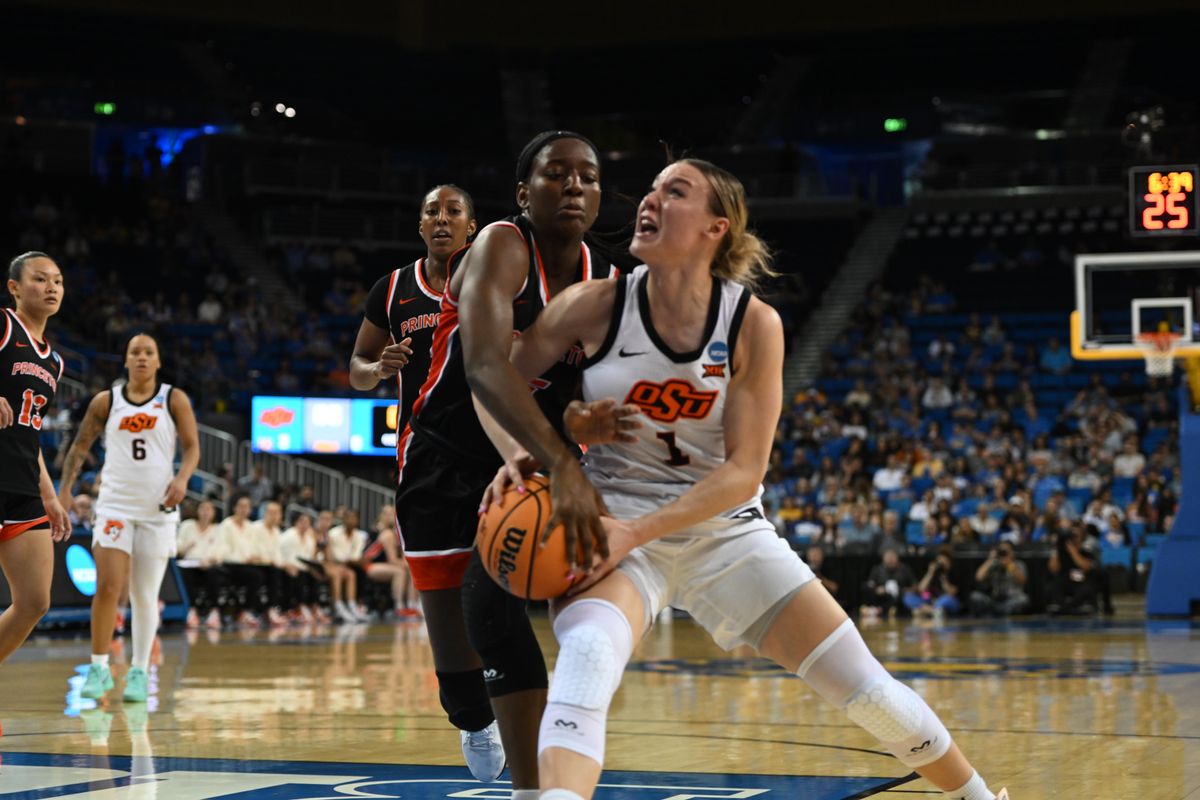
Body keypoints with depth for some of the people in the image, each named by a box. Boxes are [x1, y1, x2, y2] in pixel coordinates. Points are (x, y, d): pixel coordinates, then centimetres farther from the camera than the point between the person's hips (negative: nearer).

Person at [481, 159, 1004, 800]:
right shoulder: (597, 307, -10)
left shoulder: (753, 324, -11)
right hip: (614, 529, -1)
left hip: (724, 530, 1)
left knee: (864, 685, 1)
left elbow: (744, 471, -13)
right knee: (587, 654, -35)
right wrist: (519, 454, -19)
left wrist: (637, 530, -24)